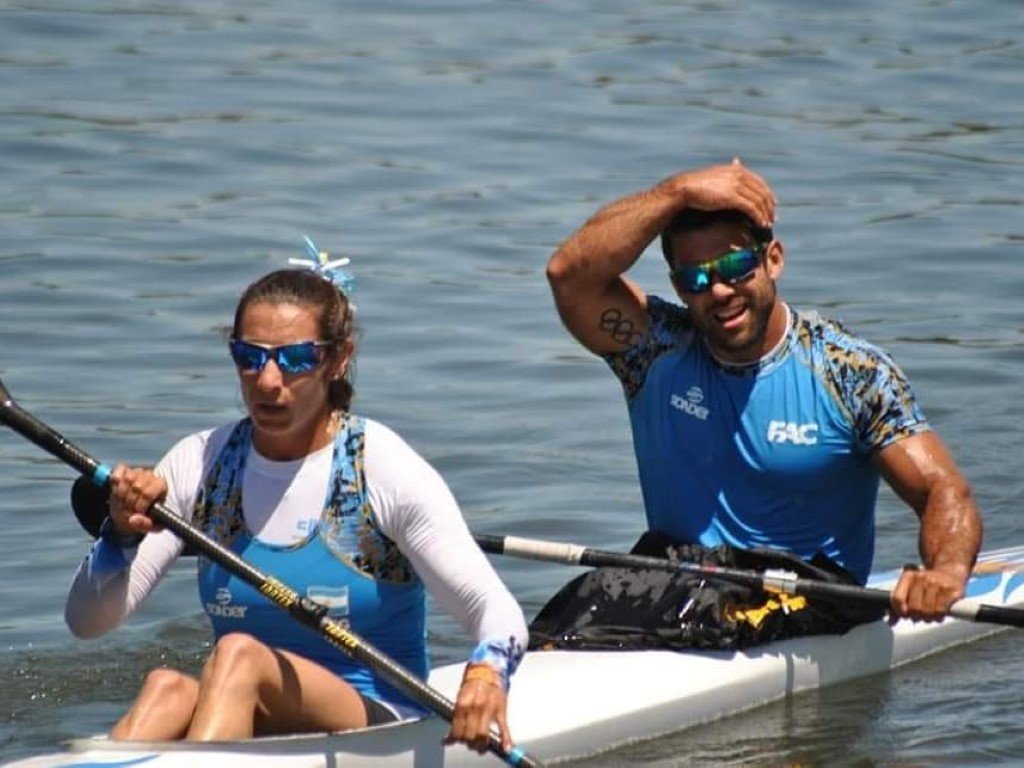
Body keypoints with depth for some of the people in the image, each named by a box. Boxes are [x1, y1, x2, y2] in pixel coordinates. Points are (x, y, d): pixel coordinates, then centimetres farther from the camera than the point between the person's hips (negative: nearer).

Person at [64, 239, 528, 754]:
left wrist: (486, 672, -36)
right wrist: (122, 536, -17)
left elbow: (499, 613, -12)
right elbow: (87, 621, 4)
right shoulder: (201, 463, 5)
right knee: (169, 688, -31)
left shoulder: (385, 469, -6)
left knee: (239, 655, -32)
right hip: (246, 731, 3)